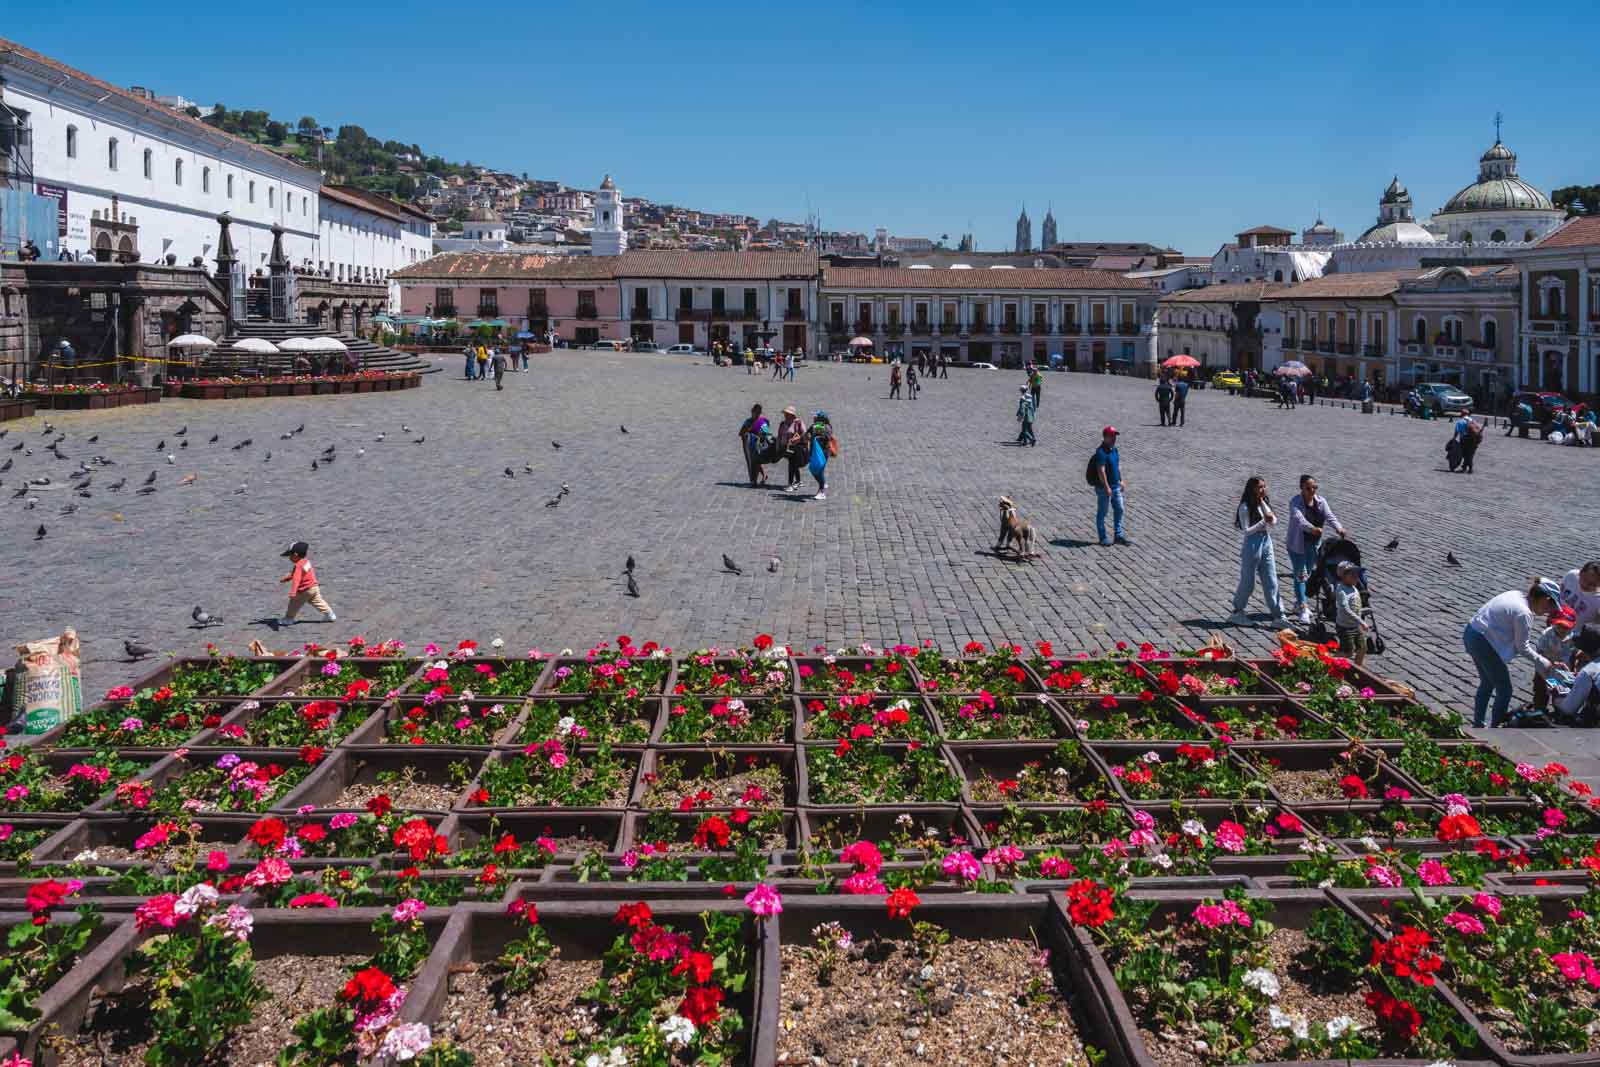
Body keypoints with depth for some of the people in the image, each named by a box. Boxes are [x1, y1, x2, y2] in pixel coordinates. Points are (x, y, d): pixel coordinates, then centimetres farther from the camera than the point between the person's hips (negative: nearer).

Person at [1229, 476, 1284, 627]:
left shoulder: (1264, 504, 8)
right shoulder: (1245, 507, -13)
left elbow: (1274, 521, -3)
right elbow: (1247, 530, -16)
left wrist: (1263, 503, -10)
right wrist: (1263, 522, -24)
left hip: (1267, 543, 6)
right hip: (1252, 545, -6)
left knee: (1271, 583, 6)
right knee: (1248, 583, 5)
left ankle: (1278, 616, 9)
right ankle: (1237, 613, 21)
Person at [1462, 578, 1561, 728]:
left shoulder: (1517, 595, 5)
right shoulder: (1523, 613, -20)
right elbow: (1522, 648, -9)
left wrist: (1536, 647, 16)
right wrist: (1542, 662, 4)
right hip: (1483, 643, -10)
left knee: (1487, 683, 26)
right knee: (1504, 690, 5)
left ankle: (1477, 726, 35)